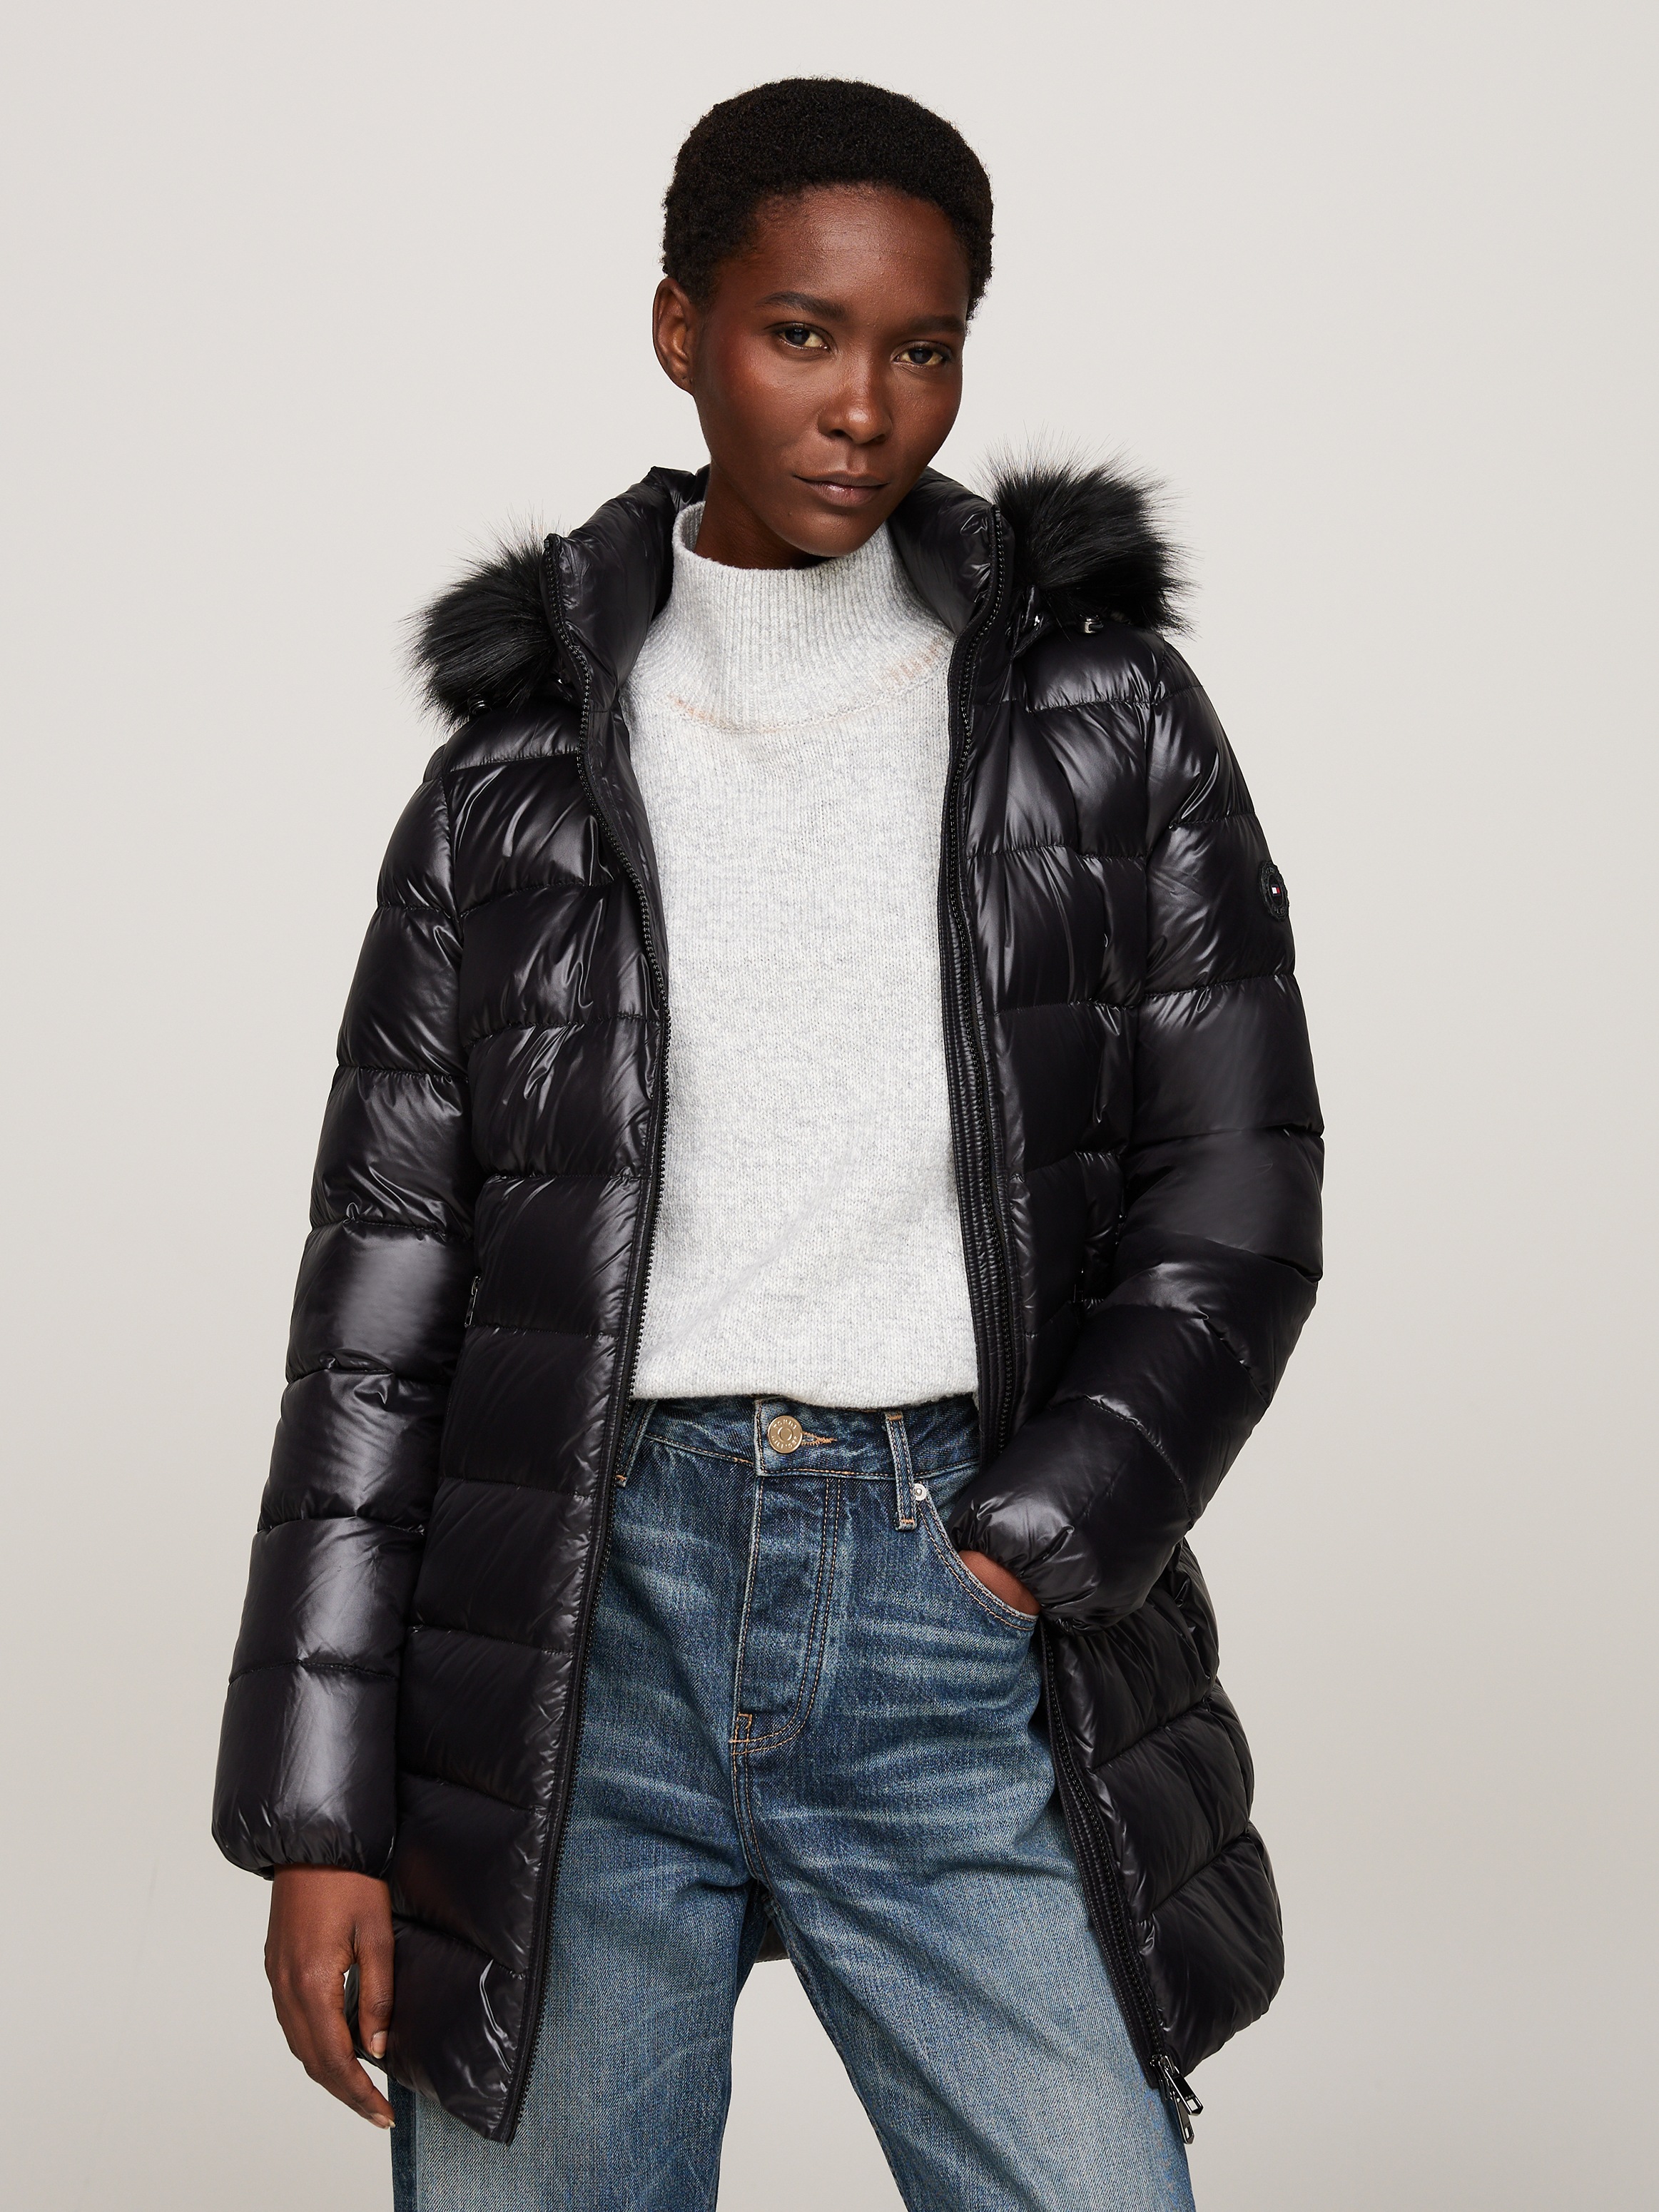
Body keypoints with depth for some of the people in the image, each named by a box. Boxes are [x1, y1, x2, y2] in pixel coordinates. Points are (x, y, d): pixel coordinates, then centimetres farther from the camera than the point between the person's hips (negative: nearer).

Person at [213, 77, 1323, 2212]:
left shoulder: (1094, 711, 5)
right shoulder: (526, 765, 5)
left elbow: (1236, 1201, 5)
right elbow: (384, 1279, 4)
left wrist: (1021, 1551, -7)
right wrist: (319, 1812, 1)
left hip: (966, 1631, 0)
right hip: (585, 1623, 1)